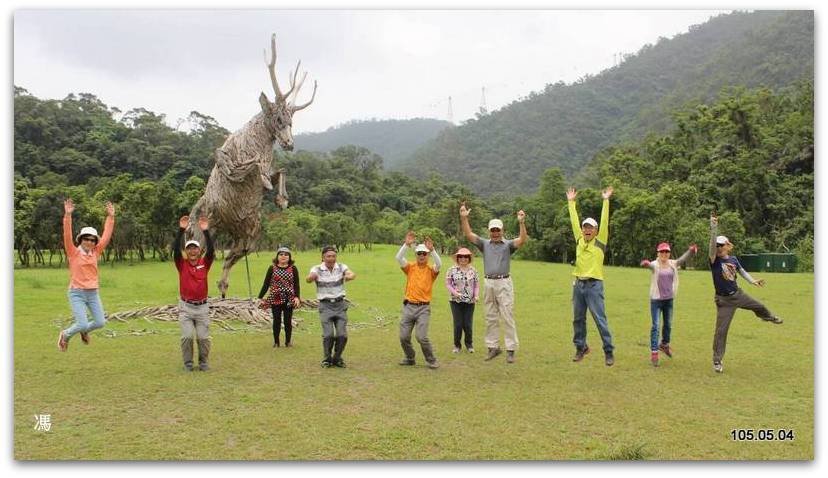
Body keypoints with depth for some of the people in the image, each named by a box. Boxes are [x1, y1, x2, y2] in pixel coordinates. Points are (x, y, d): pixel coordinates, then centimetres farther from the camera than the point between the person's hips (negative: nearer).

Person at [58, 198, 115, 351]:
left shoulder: (95, 253, 5)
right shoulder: (73, 253, -5)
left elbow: (106, 236, 4)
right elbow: (67, 235, -18)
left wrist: (111, 216, 0)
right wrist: (68, 215, -28)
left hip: (93, 293, 5)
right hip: (77, 293, -5)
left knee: (100, 322, 5)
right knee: (82, 324, -11)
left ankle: (84, 330, 37)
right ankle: (65, 334, 21)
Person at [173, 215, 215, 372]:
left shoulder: (205, 264, 2)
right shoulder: (182, 264, 0)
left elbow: (211, 250, -14)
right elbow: (175, 249, -14)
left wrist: (206, 231, -24)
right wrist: (181, 230, -23)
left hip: (202, 307, 0)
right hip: (185, 307, 0)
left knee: (203, 337, 1)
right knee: (187, 336, -5)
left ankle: (204, 362, 20)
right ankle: (188, 363, 13)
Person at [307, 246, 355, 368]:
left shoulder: (341, 267, -1)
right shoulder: (317, 269, -5)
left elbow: (352, 274, -21)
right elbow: (308, 279, -25)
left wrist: (350, 276, -47)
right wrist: (312, 276, -50)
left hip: (340, 304, 2)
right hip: (325, 305, -1)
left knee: (342, 335, -5)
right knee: (328, 335, -11)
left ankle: (337, 358, 18)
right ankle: (327, 359, 12)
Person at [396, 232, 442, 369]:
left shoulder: (431, 270, 2)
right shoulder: (410, 267, 5)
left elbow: (439, 264, -20)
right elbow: (398, 258, -11)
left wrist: (432, 249, -30)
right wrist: (406, 244, -22)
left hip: (423, 308, -3)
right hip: (408, 306, 3)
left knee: (422, 337, -12)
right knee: (404, 336, 5)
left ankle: (431, 360, 7)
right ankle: (409, 358, 28)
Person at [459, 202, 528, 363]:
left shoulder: (508, 244, 3)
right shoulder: (484, 244, 10)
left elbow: (522, 240, -16)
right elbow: (468, 235, 0)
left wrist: (521, 223, -29)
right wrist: (464, 218, -13)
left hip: (504, 283, -3)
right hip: (488, 283, 4)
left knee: (507, 317, -3)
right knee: (491, 318, 10)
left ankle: (511, 349, 2)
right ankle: (493, 347, 19)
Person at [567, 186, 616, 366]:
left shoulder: (600, 241, -2)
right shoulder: (579, 240, 9)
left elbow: (604, 221, -9)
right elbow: (574, 221, 12)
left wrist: (606, 200, -10)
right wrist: (571, 202, 13)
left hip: (594, 285, -5)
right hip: (578, 284, 5)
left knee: (600, 319, -3)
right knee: (578, 319, 12)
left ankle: (609, 351, 4)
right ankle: (581, 347, 25)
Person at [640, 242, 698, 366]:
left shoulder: (673, 264, 1)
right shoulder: (655, 265, -12)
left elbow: (683, 258, -14)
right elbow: (650, 265, -35)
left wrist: (691, 251, -36)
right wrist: (645, 263, -61)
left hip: (669, 299, 5)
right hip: (656, 299, -5)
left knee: (668, 324, 19)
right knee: (655, 326, -5)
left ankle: (664, 344, 42)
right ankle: (654, 352, 0)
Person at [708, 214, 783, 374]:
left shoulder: (733, 259, -2)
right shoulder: (714, 260, -21)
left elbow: (741, 271, 18)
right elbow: (712, 243, -39)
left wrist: (753, 281, 11)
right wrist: (714, 227, -50)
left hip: (738, 294, 6)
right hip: (724, 300, -6)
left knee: (758, 306, 27)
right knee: (721, 330, -5)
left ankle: (769, 317, 66)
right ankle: (717, 361, 6)